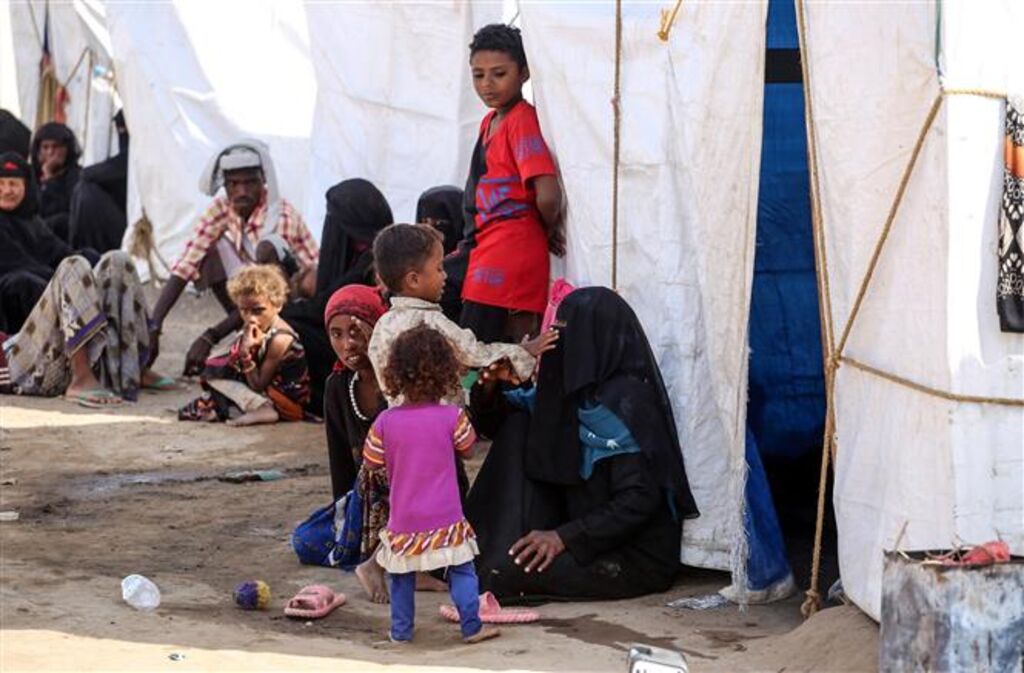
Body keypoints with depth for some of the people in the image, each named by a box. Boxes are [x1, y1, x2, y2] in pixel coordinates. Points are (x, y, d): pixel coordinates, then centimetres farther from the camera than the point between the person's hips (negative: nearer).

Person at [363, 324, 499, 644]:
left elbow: (371, 462, 3)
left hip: (403, 523, 1)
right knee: (461, 570, 10)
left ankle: (401, 630, 19)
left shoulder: (385, 422, -7)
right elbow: (466, 449, 6)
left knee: (401, 577, 15)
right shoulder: (452, 417, -10)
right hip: (445, 520, -1)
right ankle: (472, 626, 12)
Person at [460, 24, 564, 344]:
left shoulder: (522, 121, -13)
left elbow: (548, 195, -23)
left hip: (507, 255, -9)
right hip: (488, 252, 9)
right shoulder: (490, 122, 16)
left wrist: (549, 230, -4)